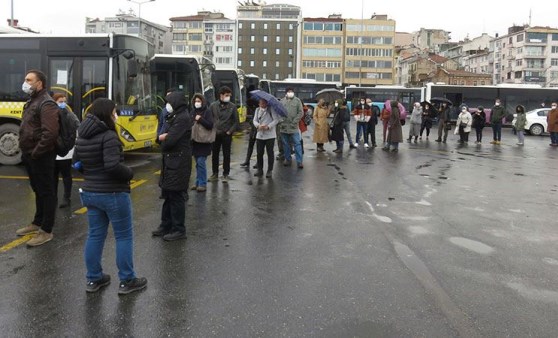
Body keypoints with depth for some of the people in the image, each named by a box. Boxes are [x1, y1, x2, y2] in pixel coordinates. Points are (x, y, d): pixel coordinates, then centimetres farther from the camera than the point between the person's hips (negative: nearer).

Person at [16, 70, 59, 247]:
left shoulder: (46, 104, -17)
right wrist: (26, 152, 15)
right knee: (37, 190, 20)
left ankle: (46, 231, 5)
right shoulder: (32, 102, 15)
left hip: (41, 157, -10)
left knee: (46, 192, -2)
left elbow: (50, 133, -26)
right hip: (30, 155, 10)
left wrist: (36, 152, -21)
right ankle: (37, 223, 33)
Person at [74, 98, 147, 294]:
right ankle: (127, 281, 12)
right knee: (124, 236, 5)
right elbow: (112, 166, -27)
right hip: (113, 194, -8)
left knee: (95, 235, 16)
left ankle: (94, 279, 25)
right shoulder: (109, 136, -19)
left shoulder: (82, 137, 7)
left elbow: (77, 163, 14)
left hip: (89, 193, 8)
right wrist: (129, 174, -11)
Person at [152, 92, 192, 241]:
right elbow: (163, 136, 12)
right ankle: (166, 226, 26)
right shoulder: (175, 117, 15)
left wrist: (163, 138, -1)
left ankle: (179, 230, 7)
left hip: (178, 164, -10)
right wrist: (164, 137, -10)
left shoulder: (182, 118, -16)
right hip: (171, 162, 10)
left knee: (176, 196, -3)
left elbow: (170, 141, -22)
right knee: (168, 195, 15)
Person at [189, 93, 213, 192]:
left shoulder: (207, 112, -5)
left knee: (201, 162, -8)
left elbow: (210, 125, -14)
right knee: (197, 163, 13)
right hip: (195, 141, 5)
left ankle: (203, 184, 1)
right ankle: (198, 182, 22)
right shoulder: (192, 112, 9)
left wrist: (200, 119, -20)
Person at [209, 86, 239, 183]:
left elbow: (236, 121, 0)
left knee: (226, 155, 3)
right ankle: (215, 173, 21)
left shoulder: (232, 106, -1)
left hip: (227, 135, -1)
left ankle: (225, 174, 12)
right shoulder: (213, 105, 2)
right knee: (214, 155, 9)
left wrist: (230, 131, -7)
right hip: (215, 134, 2)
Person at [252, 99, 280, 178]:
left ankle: (269, 171, 10)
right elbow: (255, 120, 7)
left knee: (270, 153, 1)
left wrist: (268, 126, -21)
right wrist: (258, 126, -14)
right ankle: (260, 170, 19)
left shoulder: (271, 109, -5)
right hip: (259, 135, 4)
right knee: (259, 153, 6)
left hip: (270, 135, -4)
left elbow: (276, 119, -10)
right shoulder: (257, 110, 11)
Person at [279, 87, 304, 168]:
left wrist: (294, 122, -10)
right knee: (285, 144, 11)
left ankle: (299, 161, -3)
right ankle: (287, 159, 23)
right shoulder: (282, 101, 8)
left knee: (297, 144, -5)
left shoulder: (297, 100, 1)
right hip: (283, 126, 3)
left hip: (294, 127, -3)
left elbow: (300, 113, -3)